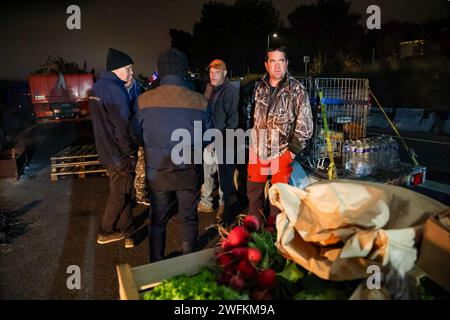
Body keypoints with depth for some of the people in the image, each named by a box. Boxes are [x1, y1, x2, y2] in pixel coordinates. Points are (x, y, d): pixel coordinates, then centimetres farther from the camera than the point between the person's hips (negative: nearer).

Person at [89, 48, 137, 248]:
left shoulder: (97, 87, 10)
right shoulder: (115, 90, -20)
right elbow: (123, 128, -22)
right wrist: (131, 152, -10)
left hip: (106, 150, 9)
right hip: (119, 154, -9)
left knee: (123, 192, 17)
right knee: (119, 195, 8)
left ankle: (126, 231, 27)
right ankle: (106, 232, 25)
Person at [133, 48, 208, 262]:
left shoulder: (144, 100, -12)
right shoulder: (199, 101, -14)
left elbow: (137, 133, 2)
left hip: (157, 171, 1)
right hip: (189, 170, -1)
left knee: (158, 220, 19)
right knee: (189, 219, 18)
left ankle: (156, 266, 35)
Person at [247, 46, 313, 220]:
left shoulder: (297, 90, -8)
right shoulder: (259, 87, 5)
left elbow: (305, 124, -10)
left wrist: (293, 150, -12)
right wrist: (252, 139, 14)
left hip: (281, 150, -4)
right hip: (258, 147, 5)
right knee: (253, 189, 17)